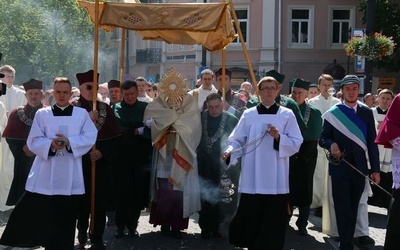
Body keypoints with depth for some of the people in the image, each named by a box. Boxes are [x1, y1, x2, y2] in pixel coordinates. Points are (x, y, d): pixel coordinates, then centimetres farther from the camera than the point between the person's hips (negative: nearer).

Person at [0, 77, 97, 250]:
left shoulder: (82, 114, 7)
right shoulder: (42, 114, 7)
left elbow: (90, 137, -3)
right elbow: (33, 141, 1)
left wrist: (69, 142, -18)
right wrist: (50, 144, -18)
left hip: (70, 176, 0)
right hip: (45, 175, 0)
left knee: (65, 218, 7)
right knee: (32, 212, -2)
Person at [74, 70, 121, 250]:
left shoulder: (105, 108, 7)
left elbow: (114, 136, 3)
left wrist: (102, 152, -12)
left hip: (102, 164, 2)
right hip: (80, 164, -2)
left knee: (100, 202, 3)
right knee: (82, 202, 0)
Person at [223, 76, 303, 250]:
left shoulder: (287, 115, 5)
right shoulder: (249, 115, 7)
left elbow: (296, 144, 1)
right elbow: (237, 140, 5)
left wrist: (278, 137, -15)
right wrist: (230, 151, -15)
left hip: (276, 180, -1)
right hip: (252, 179, 1)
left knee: (273, 222, 2)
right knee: (250, 219, 1)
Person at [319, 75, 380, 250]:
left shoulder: (366, 112, 6)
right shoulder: (333, 113, 1)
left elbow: (372, 142, 5)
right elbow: (323, 139, 2)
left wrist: (375, 169, 2)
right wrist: (331, 144, -21)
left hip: (359, 168, 2)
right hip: (339, 168, -2)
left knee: (353, 208, 8)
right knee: (343, 208, -1)